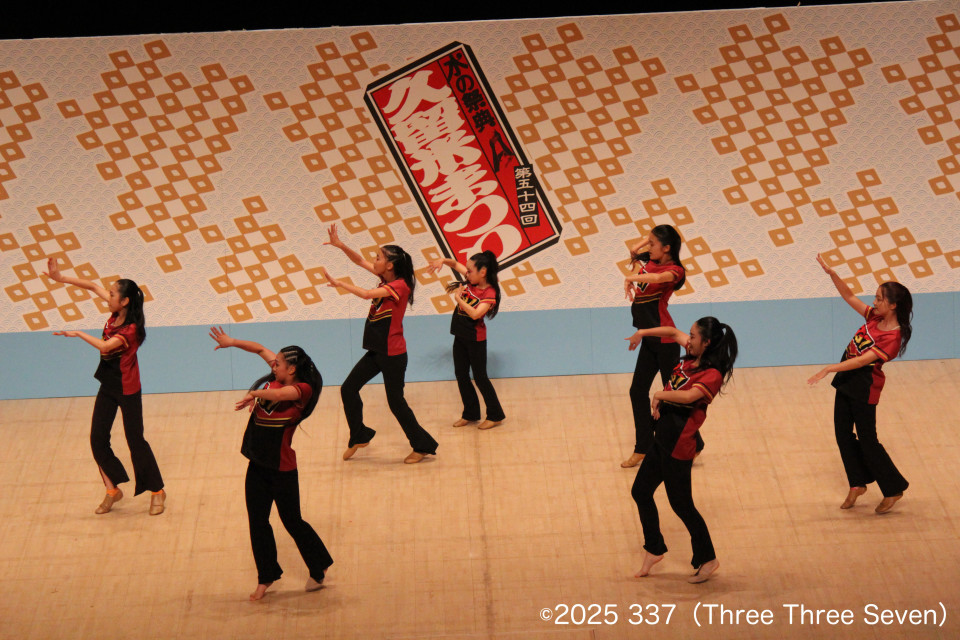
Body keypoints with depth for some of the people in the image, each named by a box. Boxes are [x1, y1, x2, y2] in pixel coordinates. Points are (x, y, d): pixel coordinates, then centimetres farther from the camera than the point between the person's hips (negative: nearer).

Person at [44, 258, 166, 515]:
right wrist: (61, 278, -3)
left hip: (127, 390, -8)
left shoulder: (131, 329, -26)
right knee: (97, 439, 7)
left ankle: (157, 492, 16)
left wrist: (77, 334, -24)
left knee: (135, 440, 1)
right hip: (108, 385, 8)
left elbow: (104, 345, -36)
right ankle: (112, 490, 20)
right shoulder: (116, 313, -5)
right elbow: (92, 286, 2)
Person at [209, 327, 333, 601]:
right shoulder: (276, 379, 5)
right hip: (258, 465, 7)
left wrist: (256, 394, -45)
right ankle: (266, 577, 25)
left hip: (282, 468, -7)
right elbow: (261, 350, 15)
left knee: (292, 522, 7)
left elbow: (279, 394, -34)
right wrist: (232, 342, 12)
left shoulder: (302, 389, -15)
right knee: (257, 522, 11)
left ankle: (319, 567, 28)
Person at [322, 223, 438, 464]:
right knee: (348, 389, 9)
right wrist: (340, 245, -2)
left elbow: (366, 294, -32)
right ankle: (359, 436, 23)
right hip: (377, 351, 9)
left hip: (393, 354, -9)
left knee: (395, 401, -1)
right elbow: (360, 261, 11)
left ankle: (423, 445, 12)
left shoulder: (399, 286, -20)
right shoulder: (386, 280, 6)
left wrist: (338, 283, -24)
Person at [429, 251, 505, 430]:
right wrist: (443, 261, -11)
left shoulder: (489, 293, -21)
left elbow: (475, 314, -34)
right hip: (460, 335, 8)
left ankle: (495, 416, 11)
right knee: (461, 375, 13)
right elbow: (455, 264, 10)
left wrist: (458, 298, -29)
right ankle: (470, 414, 25)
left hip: (475, 338, -8)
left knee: (479, 376, 0)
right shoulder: (472, 281, -1)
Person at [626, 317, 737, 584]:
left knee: (680, 503, 1)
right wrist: (642, 333, 18)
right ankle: (653, 550, 34)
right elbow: (673, 332, 20)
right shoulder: (693, 357, 4)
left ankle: (707, 560, 17)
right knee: (640, 491, 18)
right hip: (663, 435, 9)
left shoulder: (712, 374, -19)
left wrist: (659, 395, -20)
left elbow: (689, 396, -34)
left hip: (678, 443, -9)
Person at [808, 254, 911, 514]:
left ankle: (894, 489, 18)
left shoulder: (893, 337, -24)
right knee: (842, 433, 14)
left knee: (866, 439, 2)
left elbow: (862, 360, -31)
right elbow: (849, 296, 5)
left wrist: (829, 369, -36)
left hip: (864, 387, -8)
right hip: (846, 379, 8)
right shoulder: (875, 318, -1)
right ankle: (858, 483, 29)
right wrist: (831, 272, -6)